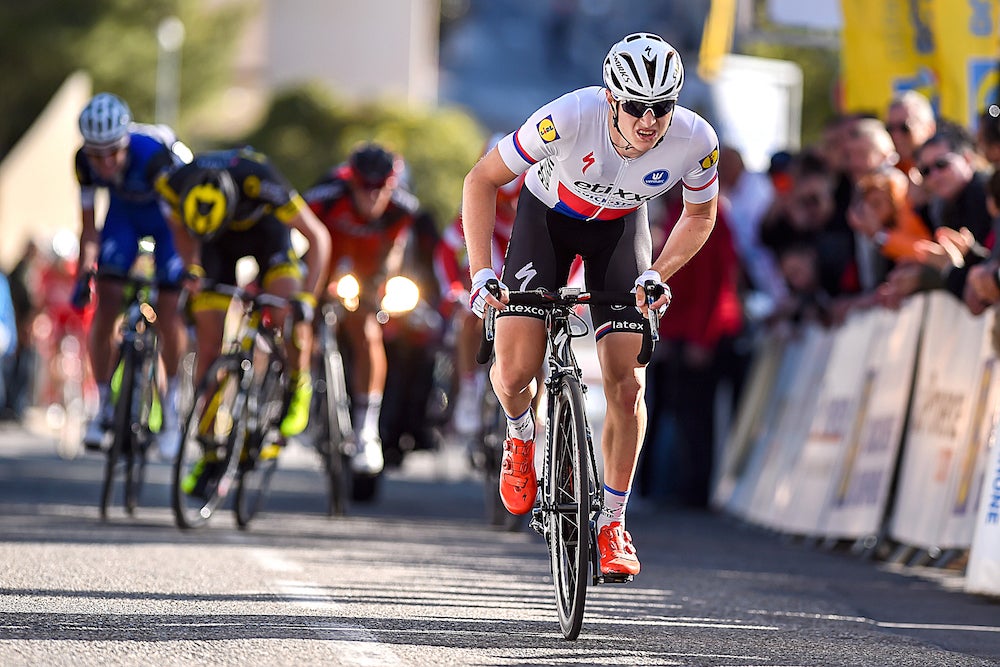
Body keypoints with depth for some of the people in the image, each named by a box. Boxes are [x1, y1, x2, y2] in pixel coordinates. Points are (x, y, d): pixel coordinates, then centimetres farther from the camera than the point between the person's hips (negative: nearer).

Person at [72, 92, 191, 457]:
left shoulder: (153, 155, -39)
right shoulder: (85, 161, -25)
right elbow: (89, 225, -12)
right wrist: (82, 276, -13)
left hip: (169, 211, -3)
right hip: (125, 211, 3)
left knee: (167, 313, -12)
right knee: (106, 304, -10)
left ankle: (173, 400, 10)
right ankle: (104, 406, 2)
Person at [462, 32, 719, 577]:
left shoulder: (695, 140, -29)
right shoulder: (570, 118, -37)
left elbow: (700, 216, -6)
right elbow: (482, 180, -23)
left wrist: (656, 275, -19)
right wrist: (480, 271, -28)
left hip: (620, 226, 2)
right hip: (548, 213, -1)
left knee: (627, 384, -9)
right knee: (515, 372, -15)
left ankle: (612, 523, 7)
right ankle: (520, 433, 21)